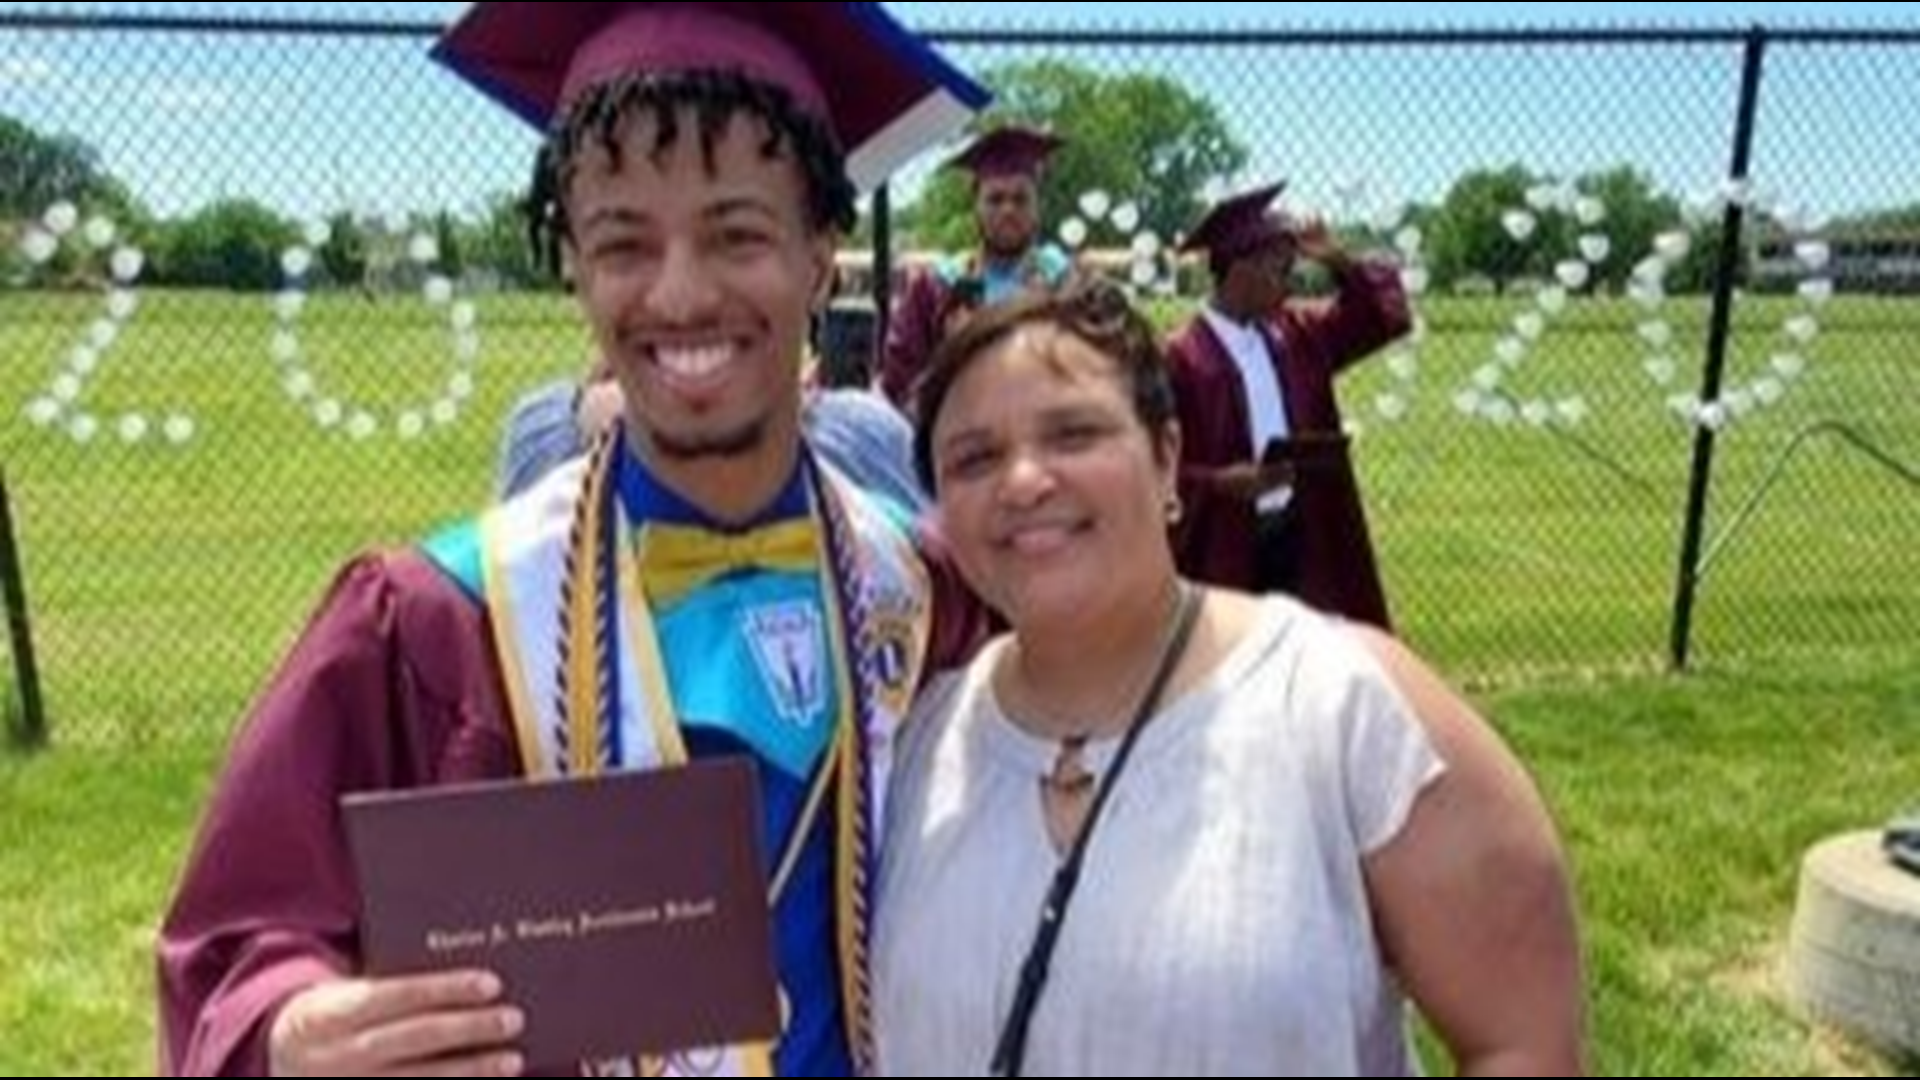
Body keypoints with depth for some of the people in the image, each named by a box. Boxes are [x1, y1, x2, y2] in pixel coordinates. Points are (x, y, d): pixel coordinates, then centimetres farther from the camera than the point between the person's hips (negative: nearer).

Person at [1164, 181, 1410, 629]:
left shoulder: (1296, 332, 7)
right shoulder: (1181, 358, -14)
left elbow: (1386, 316, 14)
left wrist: (1337, 260, 1)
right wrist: (1220, 482, -27)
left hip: (1303, 534, 6)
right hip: (1225, 549, -6)